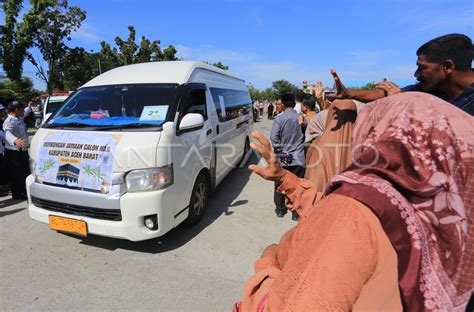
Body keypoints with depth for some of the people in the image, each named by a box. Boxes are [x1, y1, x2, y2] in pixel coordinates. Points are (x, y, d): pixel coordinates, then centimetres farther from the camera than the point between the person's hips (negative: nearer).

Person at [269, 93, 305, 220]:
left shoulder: (279, 118, -10)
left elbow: (273, 138, -17)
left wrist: (280, 151, -9)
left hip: (282, 158, -1)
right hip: (298, 158, 1)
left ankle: (280, 209, 27)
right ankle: (296, 212, 18)